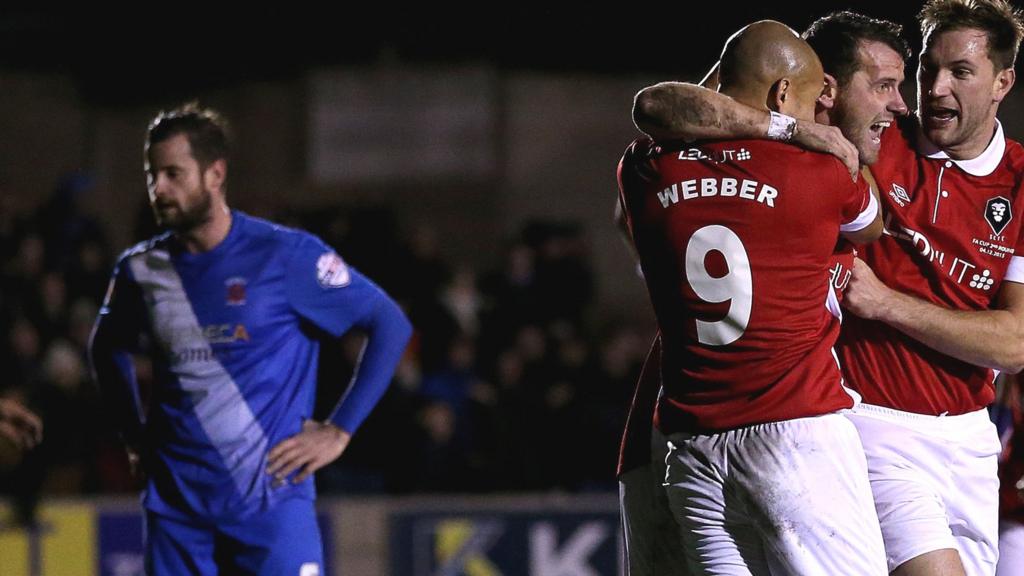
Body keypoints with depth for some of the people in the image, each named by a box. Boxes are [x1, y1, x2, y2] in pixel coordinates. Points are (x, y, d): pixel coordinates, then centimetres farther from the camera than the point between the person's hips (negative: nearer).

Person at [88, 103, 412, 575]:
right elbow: (107, 349, 27)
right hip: (176, 503, 4)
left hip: (271, 497, -4)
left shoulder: (285, 255, -8)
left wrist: (339, 430, -6)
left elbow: (390, 325, -4)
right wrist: (134, 434, 16)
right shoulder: (141, 270, 6)